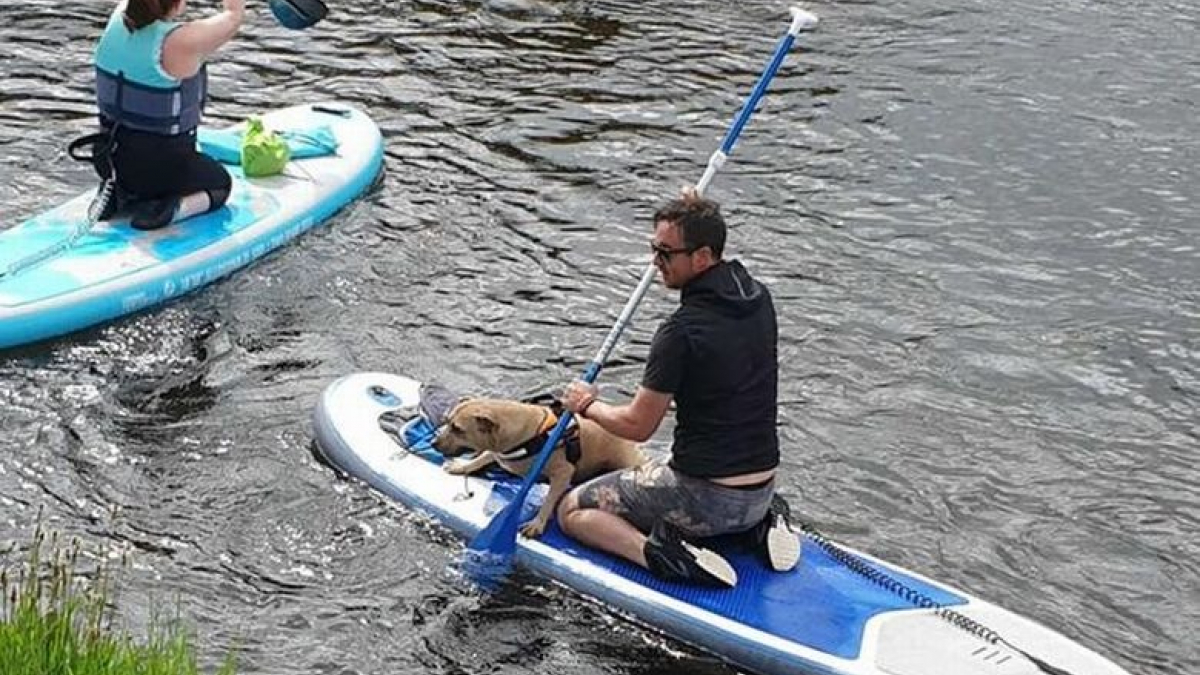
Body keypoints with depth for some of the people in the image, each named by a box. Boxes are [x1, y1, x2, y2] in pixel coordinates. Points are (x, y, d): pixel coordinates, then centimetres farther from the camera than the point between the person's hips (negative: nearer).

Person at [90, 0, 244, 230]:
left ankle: (121, 195, 11)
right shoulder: (182, 42, -26)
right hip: (161, 165, -6)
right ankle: (167, 210, -4)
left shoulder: (118, 19, -8)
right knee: (220, 184, 24)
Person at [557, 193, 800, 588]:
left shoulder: (681, 332, -22)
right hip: (763, 489, 7)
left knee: (572, 511, 8)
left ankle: (665, 554, -13)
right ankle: (761, 523, 14)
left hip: (706, 496, -7)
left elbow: (638, 426, -13)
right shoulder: (759, 299, -1)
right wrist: (699, 218, 23)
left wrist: (587, 406, 6)